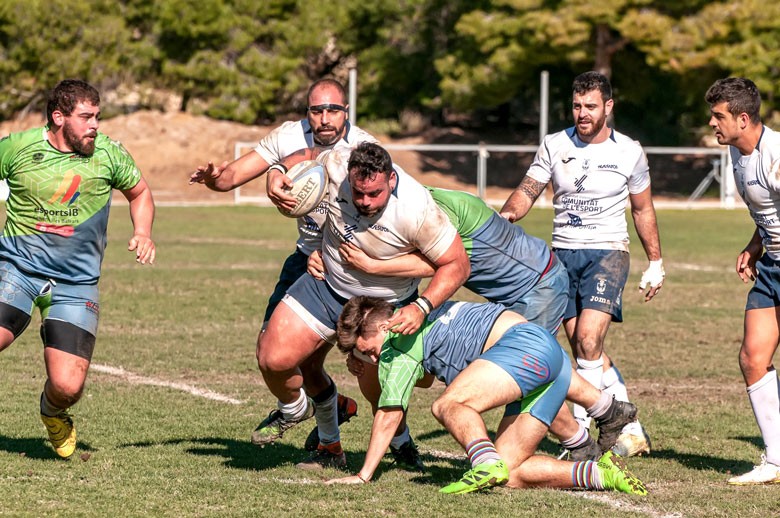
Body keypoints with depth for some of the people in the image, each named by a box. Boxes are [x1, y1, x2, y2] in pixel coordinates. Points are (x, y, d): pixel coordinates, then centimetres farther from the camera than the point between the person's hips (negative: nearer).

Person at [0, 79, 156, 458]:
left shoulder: (108, 154, 1)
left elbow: (139, 192, 19)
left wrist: (142, 233, 2)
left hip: (76, 281, 1)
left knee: (67, 386, -11)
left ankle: (53, 413, 28)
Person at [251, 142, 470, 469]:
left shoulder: (416, 210, -32)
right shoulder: (335, 166, -23)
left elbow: (456, 264, -22)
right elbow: (305, 157, 1)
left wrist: (422, 307, -34)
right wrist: (277, 175, -20)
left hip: (387, 306, -3)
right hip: (327, 285, 3)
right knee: (273, 359, -9)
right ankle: (293, 410, 25)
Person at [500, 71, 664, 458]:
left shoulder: (629, 152, 1)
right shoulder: (554, 146, 4)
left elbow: (643, 209, 12)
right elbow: (528, 189, 2)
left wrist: (655, 262, 14)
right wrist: (507, 214, -20)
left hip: (608, 251, -3)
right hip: (563, 252, 3)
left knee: (588, 338, -20)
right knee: (585, 350, 1)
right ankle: (630, 428, 12)